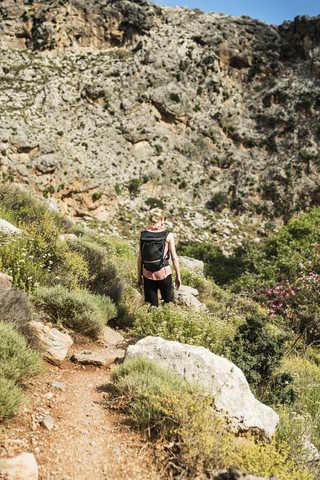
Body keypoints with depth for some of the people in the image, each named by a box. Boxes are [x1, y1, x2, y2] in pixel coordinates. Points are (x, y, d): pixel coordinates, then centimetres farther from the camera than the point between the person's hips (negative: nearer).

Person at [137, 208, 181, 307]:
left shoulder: (144, 235, -2)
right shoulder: (168, 235, -7)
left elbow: (140, 258, 1)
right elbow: (174, 258, -6)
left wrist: (139, 276, 10)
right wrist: (178, 276, 4)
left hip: (148, 274, 2)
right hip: (164, 273, -2)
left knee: (151, 306, 10)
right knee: (166, 303, 17)